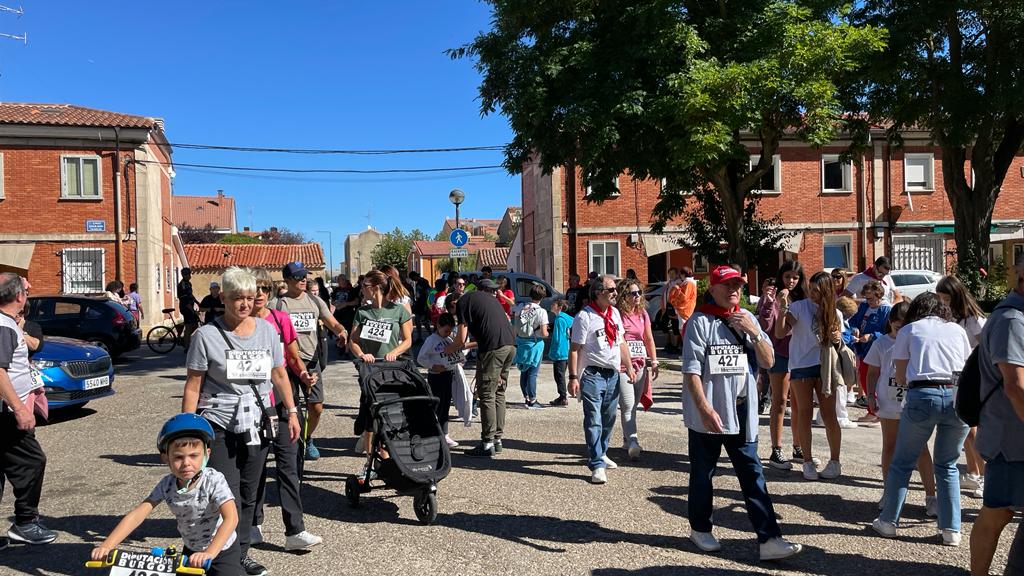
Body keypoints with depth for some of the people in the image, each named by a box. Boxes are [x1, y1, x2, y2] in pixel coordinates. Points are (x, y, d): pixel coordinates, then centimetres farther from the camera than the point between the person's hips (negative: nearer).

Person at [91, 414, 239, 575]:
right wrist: (107, 546, -28)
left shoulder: (214, 480, -27)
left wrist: (209, 553, -47)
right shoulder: (167, 484, -12)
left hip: (222, 551, -5)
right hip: (192, 550, 5)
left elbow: (231, 518, -37)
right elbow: (137, 514, -16)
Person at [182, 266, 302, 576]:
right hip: (218, 426, -4)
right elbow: (193, 386, -6)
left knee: (248, 496, 13)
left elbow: (279, 375, 12)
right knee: (228, 498, -6)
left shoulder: (267, 330, 4)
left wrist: (291, 412, 7)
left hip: (256, 425, 4)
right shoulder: (207, 335, -7)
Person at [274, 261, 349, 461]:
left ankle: (307, 439, 27)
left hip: (311, 360, 3)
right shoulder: (280, 303, 2)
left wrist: (342, 331, -16)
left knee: (316, 407, 1)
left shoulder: (315, 301, 12)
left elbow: (332, 323, 7)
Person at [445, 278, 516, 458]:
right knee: (499, 394, 16)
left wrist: (449, 349, 20)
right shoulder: (491, 299, 28)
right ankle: (497, 439, 20)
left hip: (493, 349, -8)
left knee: (487, 396, 0)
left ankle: (488, 443, 2)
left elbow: (461, 338, 0)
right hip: (510, 345, 8)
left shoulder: (464, 301, 6)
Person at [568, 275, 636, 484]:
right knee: (593, 421, -7)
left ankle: (600, 454, 32)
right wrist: (573, 377, -17)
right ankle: (597, 465, -4)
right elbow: (575, 349, -12)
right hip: (593, 375, -7)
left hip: (613, 374, 7)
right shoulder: (585, 316, -11)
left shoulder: (615, 313, 11)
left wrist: (629, 367, 17)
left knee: (608, 419, 15)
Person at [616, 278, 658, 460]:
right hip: (622, 365, -6)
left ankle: (627, 441, 23)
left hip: (641, 365, 6)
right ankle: (633, 442, -18)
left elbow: (649, 339, 17)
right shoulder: (618, 315, -8)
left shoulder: (643, 314, 11)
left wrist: (654, 361, 13)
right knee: (628, 406, -12)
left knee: (634, 406, 12)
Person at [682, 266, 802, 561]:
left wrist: (754, 333, -9)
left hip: (741, 411, 5)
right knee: (703, 473, 10)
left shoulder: (748, 319, 9)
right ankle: (700, 528, 29)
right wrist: (705, 409, -21)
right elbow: (691, 371, -14)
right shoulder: (700, 321, -10)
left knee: (752, 475, 4)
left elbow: (768, 362, 7)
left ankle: (769, 539, 6)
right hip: (707, 413, -4)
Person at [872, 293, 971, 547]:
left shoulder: (908, 330, 13)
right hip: (958, 397, 3)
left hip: (922, 396, -2)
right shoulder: (958, 330, 18)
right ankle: (951, 530, 17)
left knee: (902, 463, 11)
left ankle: (888, 522, 18)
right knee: (947, 466, 18)